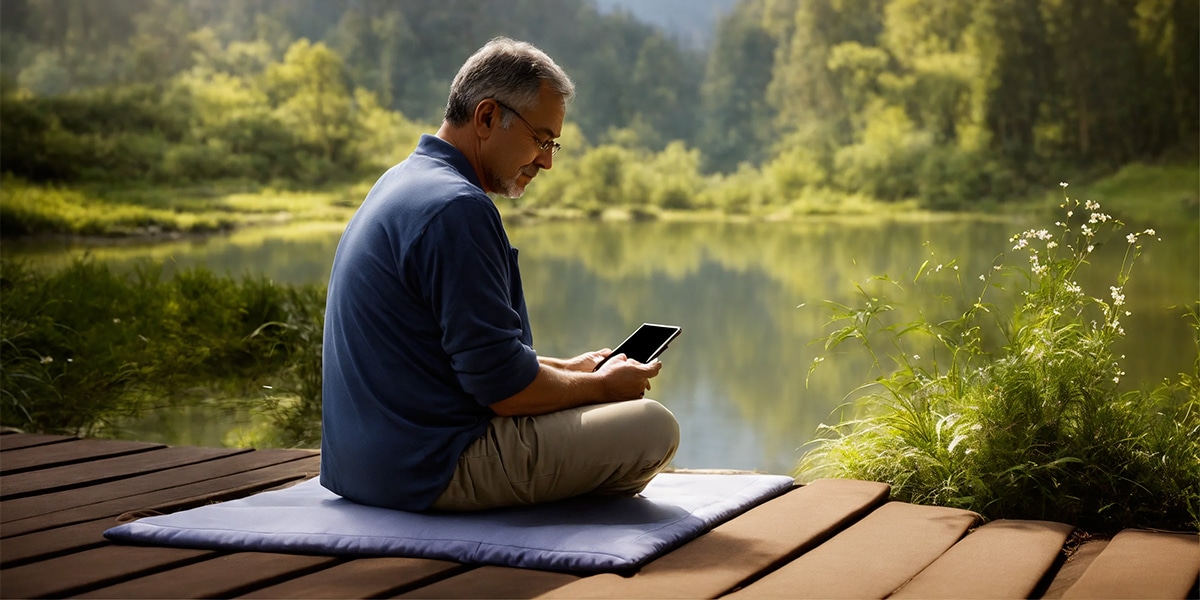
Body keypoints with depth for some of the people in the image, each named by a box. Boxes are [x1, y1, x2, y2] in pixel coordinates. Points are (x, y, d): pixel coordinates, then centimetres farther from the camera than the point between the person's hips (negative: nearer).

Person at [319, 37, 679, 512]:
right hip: (432, 471, -11)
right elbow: (504, 387, -21)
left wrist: (568, 368, 18)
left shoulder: (402, 182, 14)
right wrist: (600, 385, -4)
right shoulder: (457, 209, -20)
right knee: (651, 427, -10)